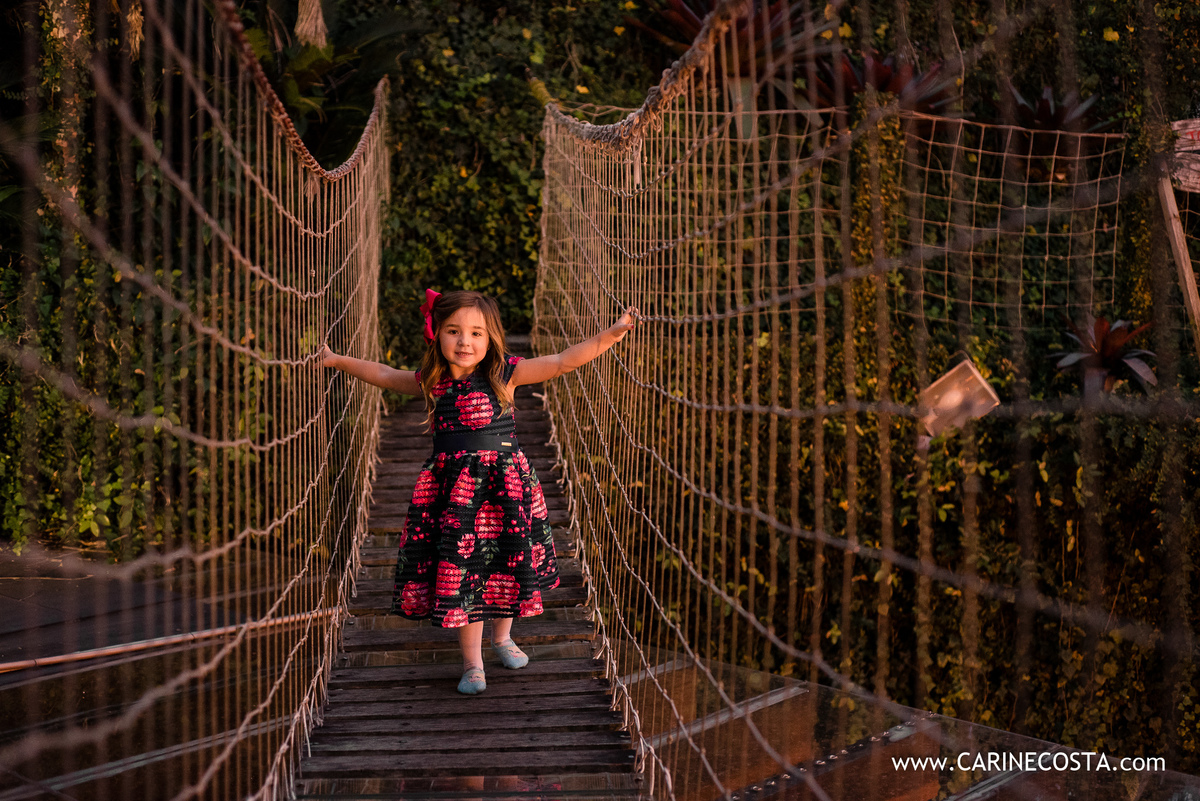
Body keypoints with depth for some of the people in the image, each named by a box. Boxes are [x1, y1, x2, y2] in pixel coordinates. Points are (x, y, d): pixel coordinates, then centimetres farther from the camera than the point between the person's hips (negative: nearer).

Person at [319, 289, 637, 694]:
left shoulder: (504, 373, -7)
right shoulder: (430, 381, 1)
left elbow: (564, 361, -11)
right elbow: (384, 374, 19)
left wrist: (612, 334, -19)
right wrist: (337, 360, 23)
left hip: (504, 484, -1)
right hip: (453, 488, 1)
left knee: (509, 562, 13)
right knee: (462, 569, 1)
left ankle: (502, 637, 41)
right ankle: (472, 664, 15)